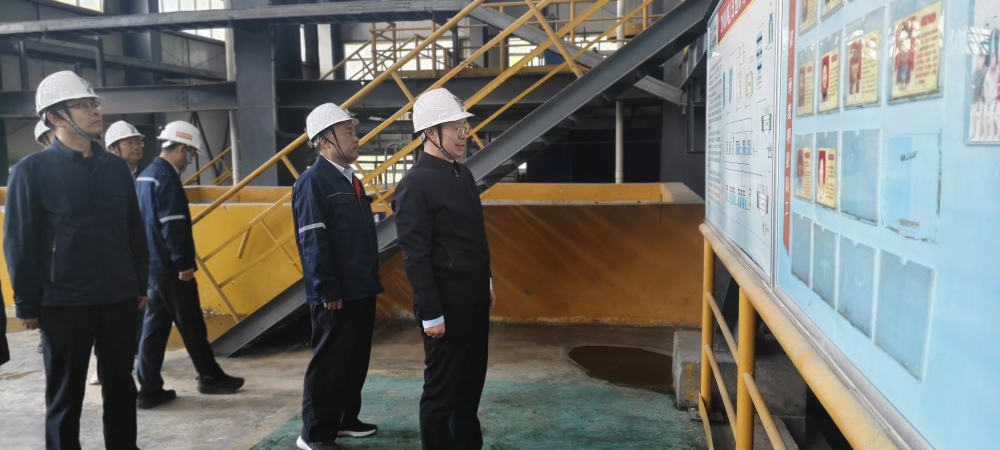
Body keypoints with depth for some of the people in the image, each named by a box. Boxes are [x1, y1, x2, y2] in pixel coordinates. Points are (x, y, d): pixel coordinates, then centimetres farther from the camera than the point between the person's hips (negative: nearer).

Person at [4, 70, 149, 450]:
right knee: (66, 394, 9)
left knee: (120, 385, 15)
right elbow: (19, 244, -5)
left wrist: (141, 283, 12)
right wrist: (27, 304, -6)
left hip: (119, 299, 4)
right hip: (64, 304, -4)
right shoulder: (32, 171, -6)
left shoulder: (115, 167, 7)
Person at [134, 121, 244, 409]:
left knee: (154, 324, 10)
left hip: (152, 265, 9)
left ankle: (149, 390, 12)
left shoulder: (145, 175, 14)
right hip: (170, 267, -9)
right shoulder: (167, 177, -16)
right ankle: (210, 377, 16)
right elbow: (173, 226, -21)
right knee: (191, 325, 3)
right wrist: (184, 263, -17)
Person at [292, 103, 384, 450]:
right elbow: (314, 242, -19)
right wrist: (329, 292, -19)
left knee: (356, 359, 17)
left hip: (361, 289, 9)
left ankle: (345, 419, 31)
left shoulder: (349, 179, 14)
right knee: (329, 362, 1)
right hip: (336, 295, -9)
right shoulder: (313, 182, -13)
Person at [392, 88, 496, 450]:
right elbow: (415, 256, -18)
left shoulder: (463, 174, 10)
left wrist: (487, 284, 18)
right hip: (447, 304, -8)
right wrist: (431, 313, -18)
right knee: (442, 388, 6)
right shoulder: (415, 184, -16)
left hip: (474, 299, 8)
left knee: (471, 382, 19)